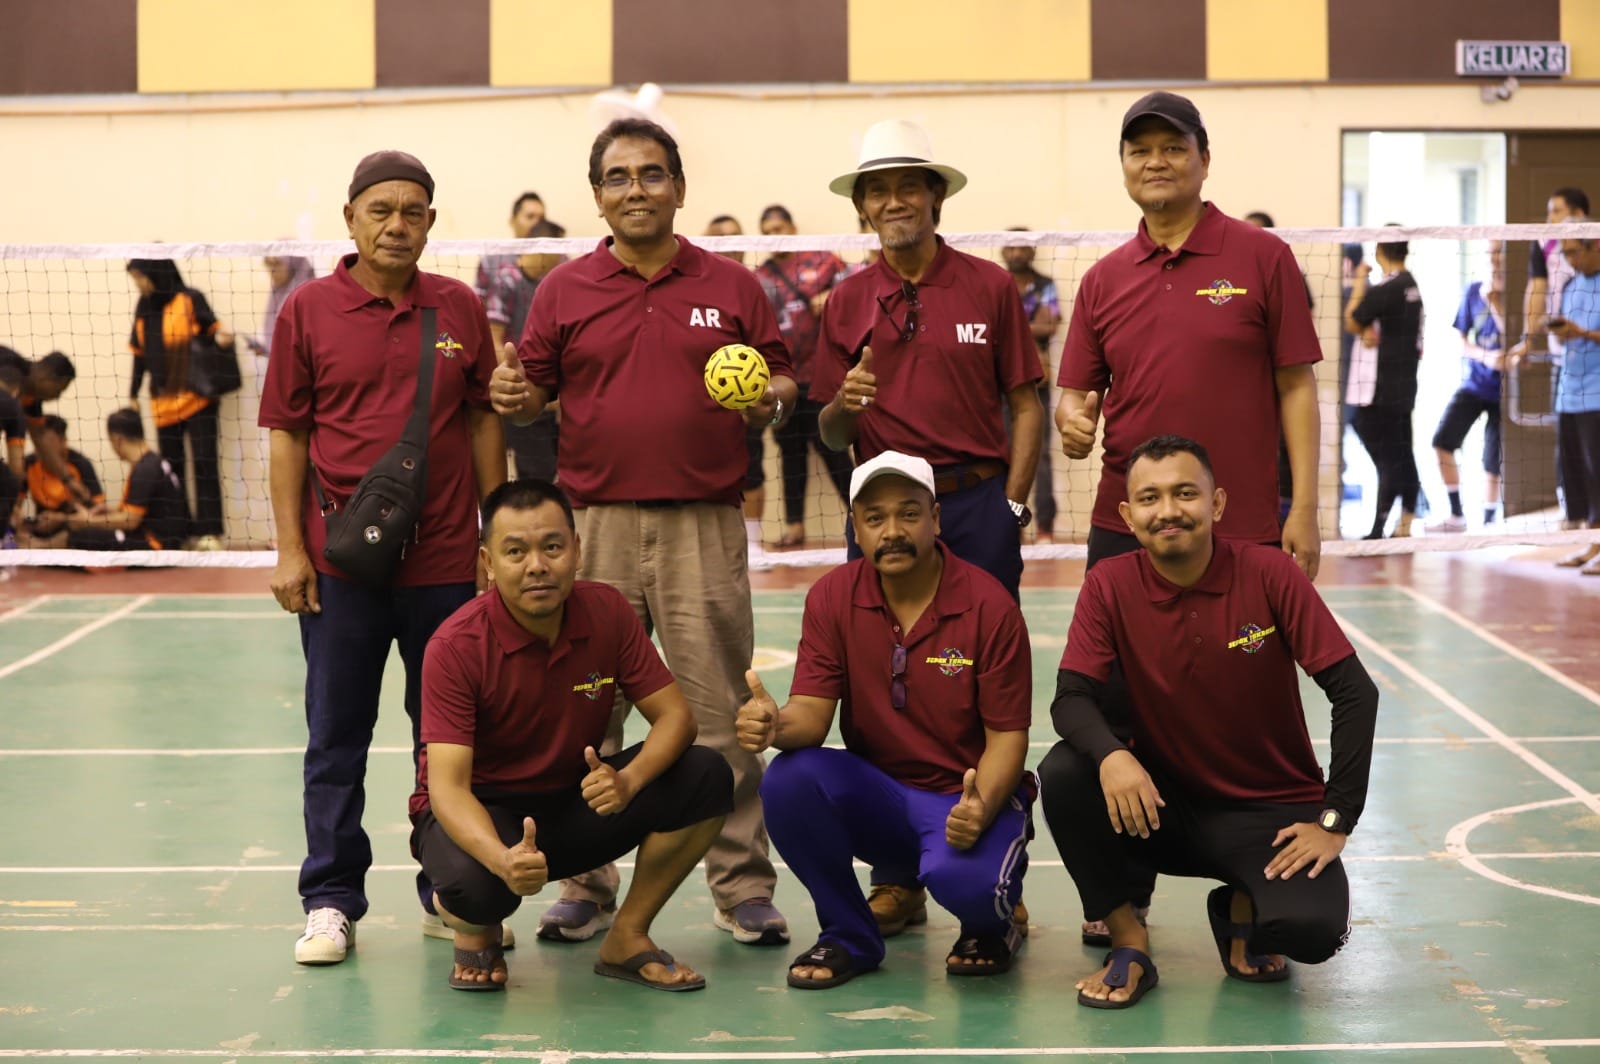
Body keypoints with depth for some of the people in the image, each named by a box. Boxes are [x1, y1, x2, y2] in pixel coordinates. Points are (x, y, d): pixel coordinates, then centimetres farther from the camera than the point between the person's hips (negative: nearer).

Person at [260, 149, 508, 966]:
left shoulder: (459, 308, 5)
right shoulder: (308, 309, 0)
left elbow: (483, 422, 10)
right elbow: (287, 433, 1)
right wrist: (290, 547, -4)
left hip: (446, 559, 2)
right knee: (336, 736, 4)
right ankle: (331, 902, 12)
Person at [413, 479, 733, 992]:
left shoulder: (607, 612, -10)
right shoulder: (455, 646, -22)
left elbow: (674, 715, -9)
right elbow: (447, 785, -28)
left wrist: (629, 780, -32)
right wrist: (503, 859, -48)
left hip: (576, 801, 4)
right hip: (481, 811, -4)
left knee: (706, 777, -18)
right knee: (473, 884, -39)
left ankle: (627, 939, -1)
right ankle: (474, 930, 2)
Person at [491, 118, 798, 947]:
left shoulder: (732, 287, 9)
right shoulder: (563, 291, 9)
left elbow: (782, 380, 13)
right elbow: (534, 391, 12)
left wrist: (772, 397, -9)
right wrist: (515, 397, -10)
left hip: (705, 527, -1)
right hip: (594, 526, 1)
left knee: (720, 713, 0)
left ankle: (743, 886, 9)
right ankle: (584, 886, 14)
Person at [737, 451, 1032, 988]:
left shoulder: (989, 606, -12)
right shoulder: (832, 598, -4)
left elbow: (1007, 736, -11)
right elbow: (813, 712, -9)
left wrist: (981, 808, -31)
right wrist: (775, 724, -34)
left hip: (966, 798, -3)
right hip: (875, 795, 3)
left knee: (961, 878, -36)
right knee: (788, 780, -27)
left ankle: (993, 923, 7)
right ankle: (849, 936, -2)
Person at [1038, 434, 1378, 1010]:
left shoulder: (1268, 572, -13)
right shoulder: (1109, 585, -7)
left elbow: (1355, 692, -12)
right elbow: (1071, 697, -12)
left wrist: (1335, 821, -16)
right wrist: (1110, 755, -35)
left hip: (1270, 811, -2)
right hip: (1165, 805, 2)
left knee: (1314, 927, -30)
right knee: (1063, 772, -27)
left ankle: (1243, 909, 9)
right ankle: (1128, 943, -7)